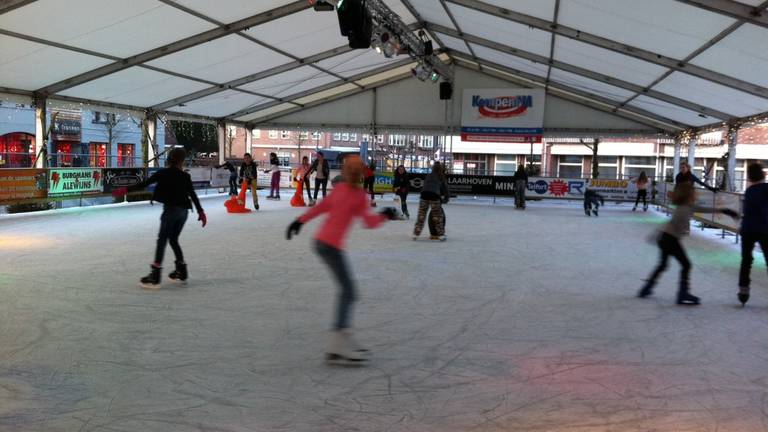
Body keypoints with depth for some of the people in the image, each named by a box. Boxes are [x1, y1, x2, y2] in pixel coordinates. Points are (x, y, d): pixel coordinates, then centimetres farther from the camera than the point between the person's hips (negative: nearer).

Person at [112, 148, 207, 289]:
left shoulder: (163, 173, -1)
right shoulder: (185, 176, 7)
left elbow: (144, 184, -4)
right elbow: (193, 195, 6)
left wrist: (126, 190, -1)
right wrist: (200, 211, 12)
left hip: (171, 209, -5)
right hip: (183, 210, 5)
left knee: (162, 240, -7)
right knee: (173, 239, 18)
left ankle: (155, 276, -15)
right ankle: (181, 271, 22)